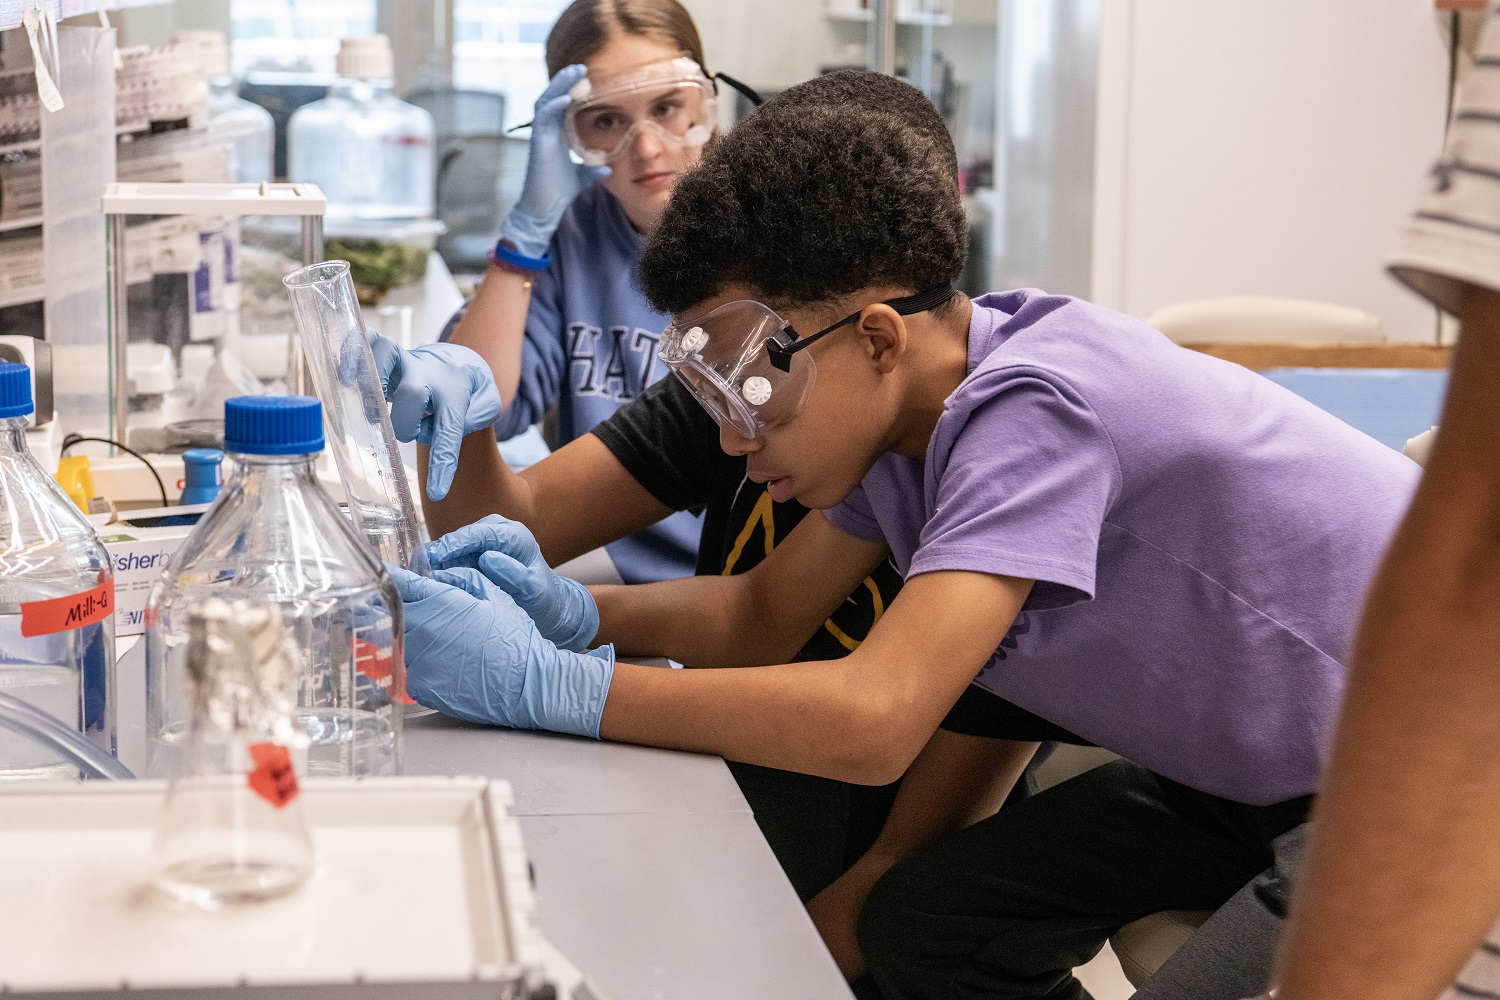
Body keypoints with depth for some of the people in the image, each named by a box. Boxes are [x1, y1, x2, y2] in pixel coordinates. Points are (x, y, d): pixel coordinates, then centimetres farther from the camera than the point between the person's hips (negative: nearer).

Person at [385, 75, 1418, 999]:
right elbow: (766, 610, 9)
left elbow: (872, 719, -38)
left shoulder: (1032, 407, -30)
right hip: (1259, 776, 8)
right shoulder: (908, 408, -3)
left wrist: (541, 683, -34)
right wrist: (574, 613, -10)